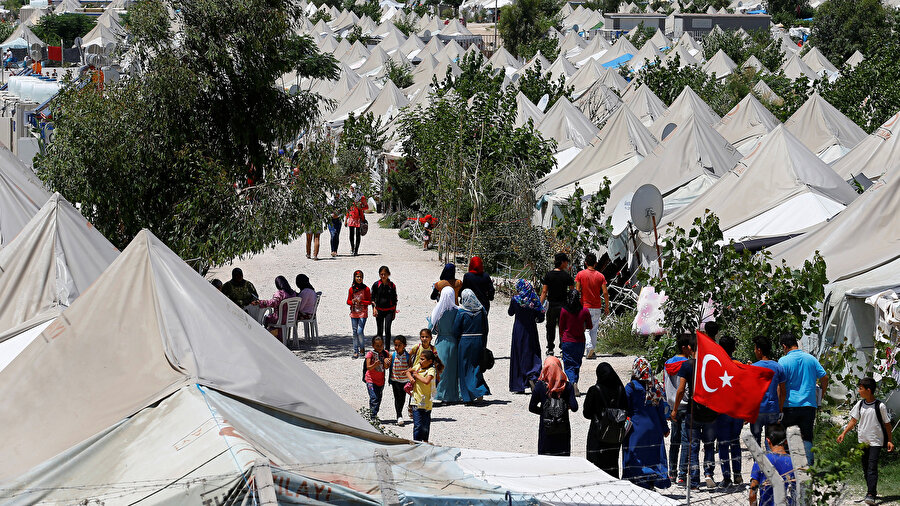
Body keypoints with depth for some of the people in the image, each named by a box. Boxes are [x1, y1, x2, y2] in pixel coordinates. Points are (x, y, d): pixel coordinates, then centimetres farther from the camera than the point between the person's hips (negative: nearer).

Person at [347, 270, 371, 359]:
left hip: (363, 313, -3)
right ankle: (356, 351, 8)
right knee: (355, 332, 3)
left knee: (360, 331, -12)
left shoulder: (366, 289, -2)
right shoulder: (352, 289, 5)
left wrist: (360, 301, -15)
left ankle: (362, 348, 10)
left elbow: (369, 301, 0)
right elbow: (348, 301, 11)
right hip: (354, 313, 3)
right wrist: (352, 301, -11)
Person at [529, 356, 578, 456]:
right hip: (563, 429, 1)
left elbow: (532, 407, -5)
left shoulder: (540, 385, -8)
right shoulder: (567, 386, -6)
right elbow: (574, 407, -11)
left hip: (546, 428, -1)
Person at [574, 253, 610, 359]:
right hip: (597, 307, 2)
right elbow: (605, 292, -3)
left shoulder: (580, 274, -5)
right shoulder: (600, 276, -1)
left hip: (584, 306, -2)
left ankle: (589, 347, -21)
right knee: (594, 329, 12)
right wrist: (607, 307, 5)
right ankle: (592, 351, 14)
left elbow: (577, 291, -7)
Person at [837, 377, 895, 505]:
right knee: (865, 467, 10)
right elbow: (853, 421, 10)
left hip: (876, 441, -6)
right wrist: (843, 433, 0)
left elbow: (887, 424, -2)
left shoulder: (880, 406, -10)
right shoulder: (860, 404, 4)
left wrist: (890, 441, -2)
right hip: (863, 440, 6)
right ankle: (872, 491, 22)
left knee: (872, 467, -14)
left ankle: (870, 495, -19)